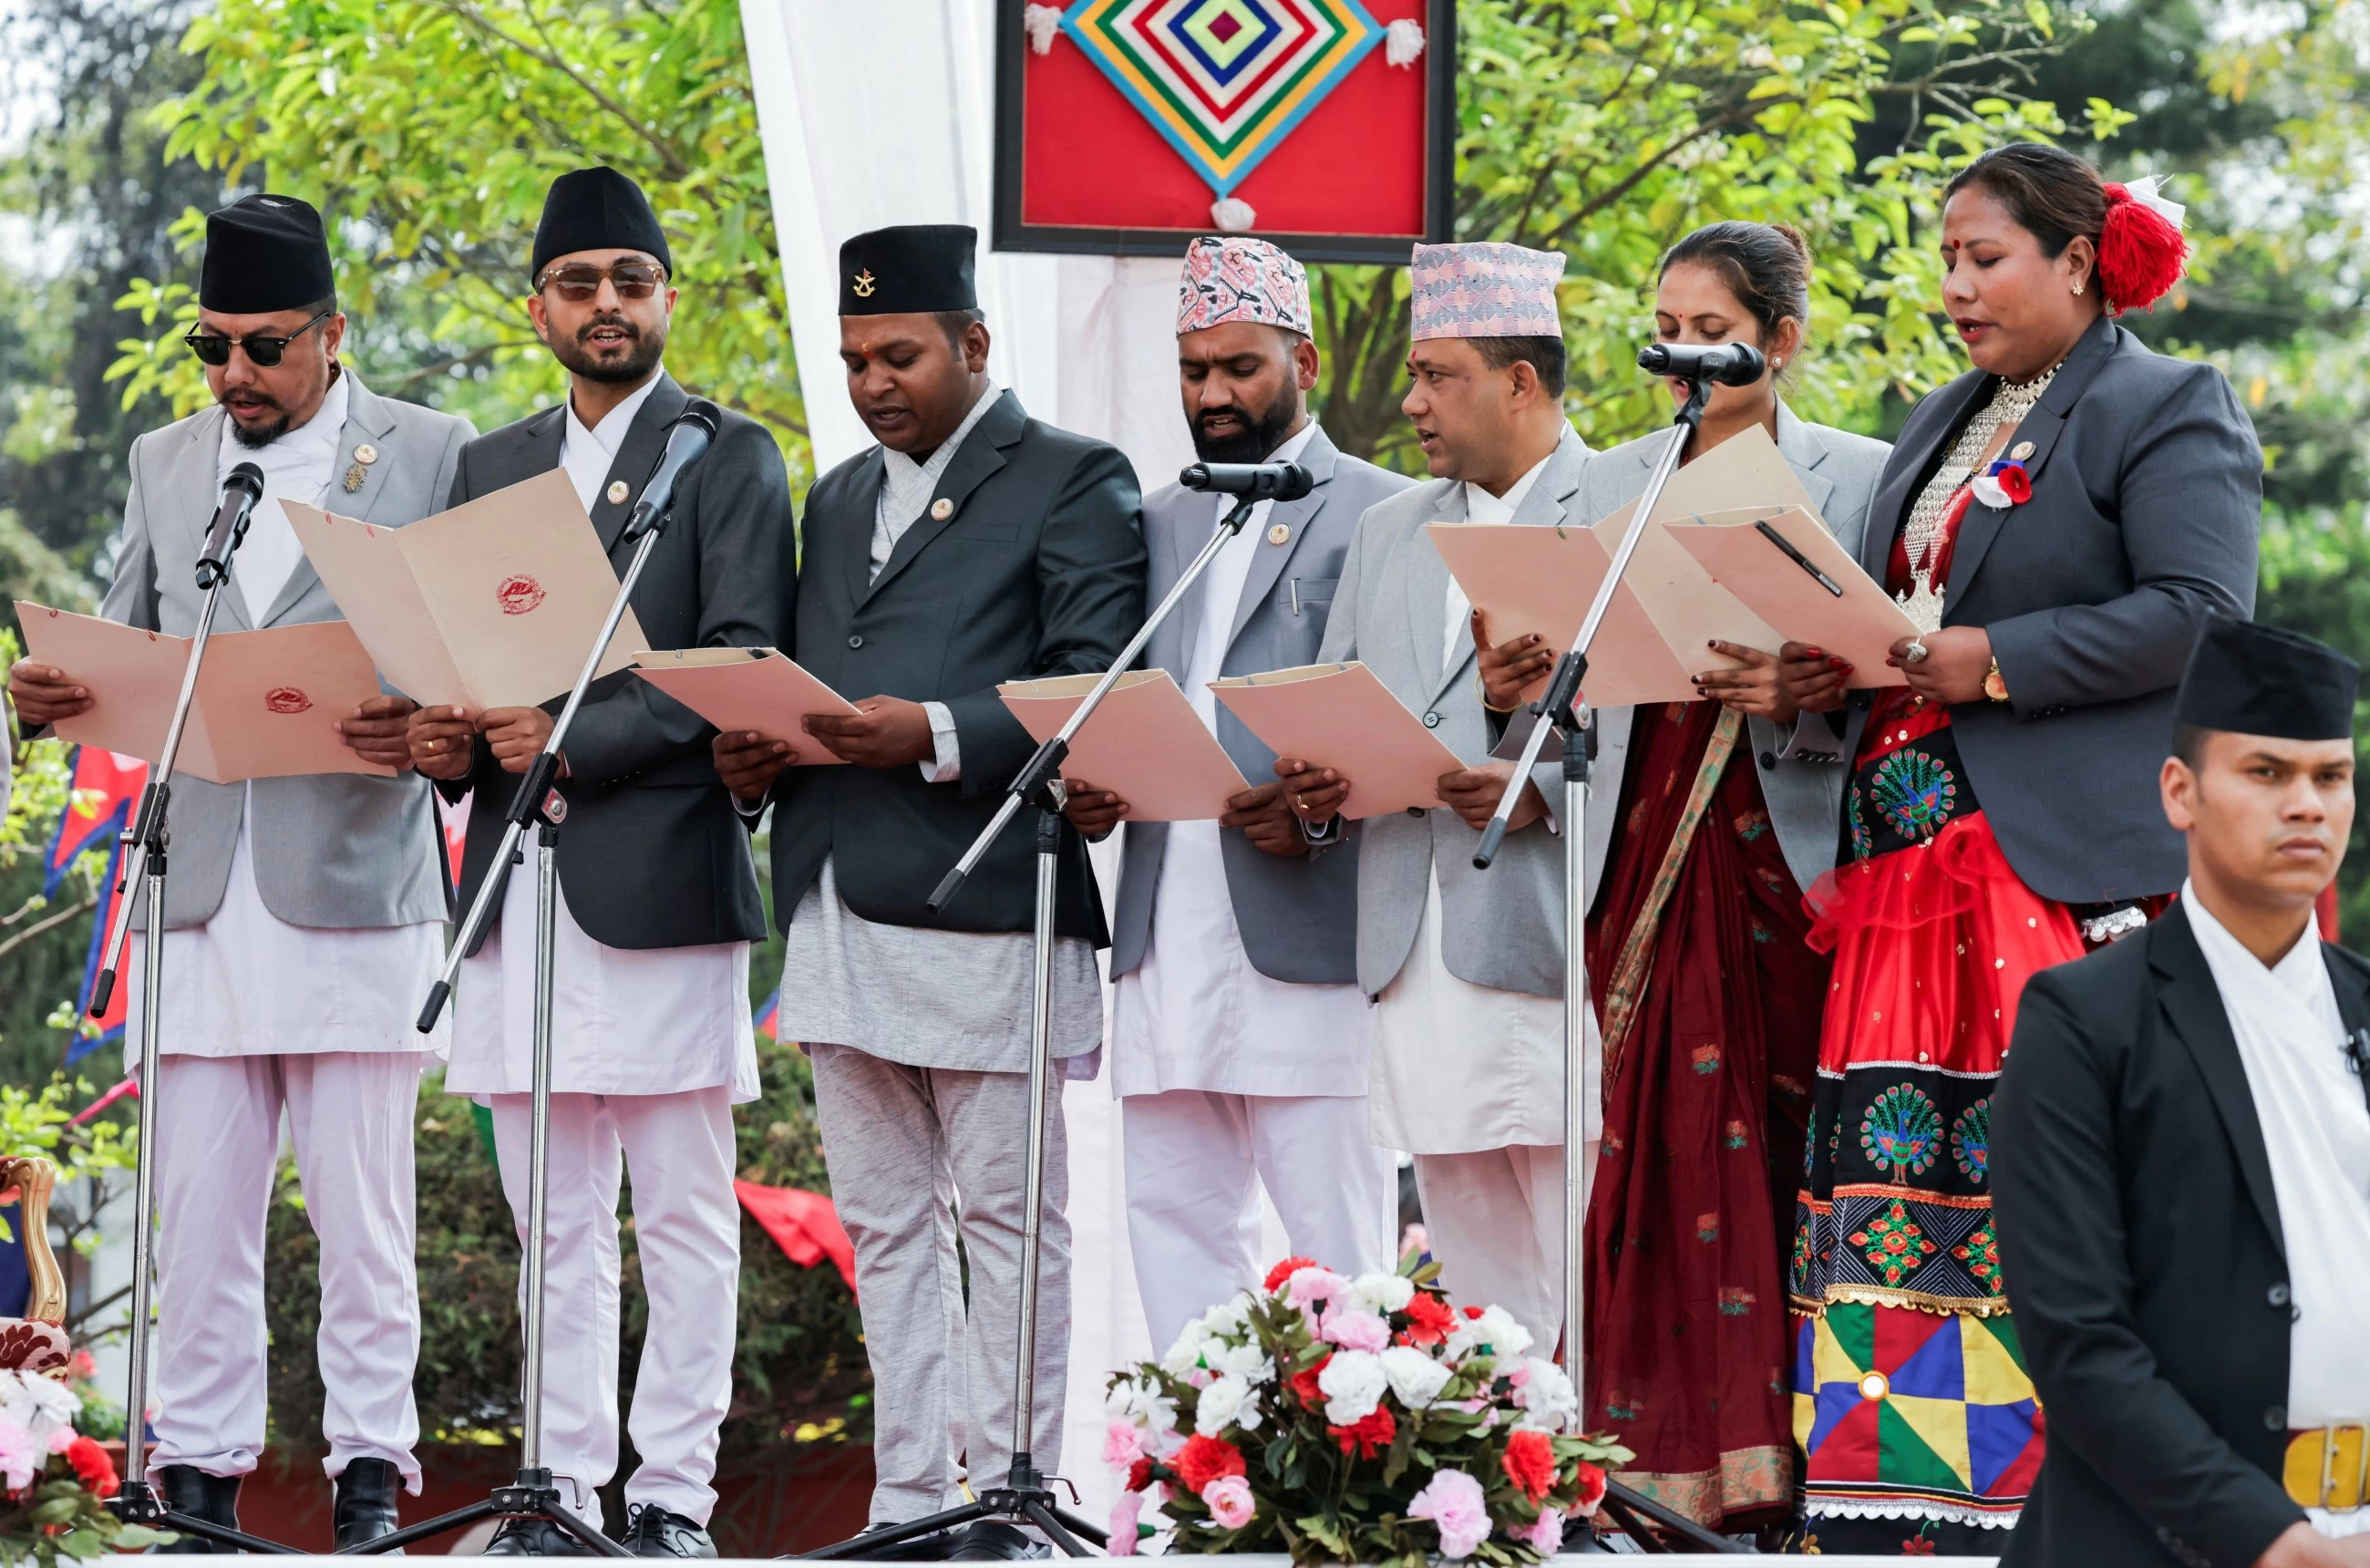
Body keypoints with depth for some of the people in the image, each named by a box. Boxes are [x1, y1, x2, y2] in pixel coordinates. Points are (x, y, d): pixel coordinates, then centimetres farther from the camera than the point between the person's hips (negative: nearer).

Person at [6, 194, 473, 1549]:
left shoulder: (432, 455, 5)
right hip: (199, 890, 4)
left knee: (362, 1206, -2)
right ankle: (200, 1473, 7)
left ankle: (371, 1471, 3)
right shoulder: (167, 464, 18)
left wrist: (430, 724, -20)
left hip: (355, 880, -4)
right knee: (201, 1205, 2)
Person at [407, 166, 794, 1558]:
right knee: (555, 1218, 7)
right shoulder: (491, 469, 20)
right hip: (515, 886, 5)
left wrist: (577, 736, -16)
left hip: (658, 877, -5)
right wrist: (447, 741, -1)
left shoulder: (731, 460, 2)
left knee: (683, 1209, -4)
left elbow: (747, 666, -8)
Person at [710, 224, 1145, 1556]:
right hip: (839, 919, 7)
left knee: (1007, 1218, -4)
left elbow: (1096, 696, -11)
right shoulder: (840, 500, 21)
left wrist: (936, 737, -21)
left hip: (985, 913, -7)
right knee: (885, 1225, 9)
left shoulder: (1074, 483, -2)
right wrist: (752, 756, 3)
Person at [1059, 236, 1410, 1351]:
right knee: (1175, 1223, 5)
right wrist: (1089, 790, 1)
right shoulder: (1159, 523, 22)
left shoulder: (1379, 516, 2)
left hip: (1307, 936, -6)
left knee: (1334, 1239, -6)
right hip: (1165, 942, 6)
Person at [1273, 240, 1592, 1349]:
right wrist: (1314, 788, 0)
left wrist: (1543, 793, -21)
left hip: (1555, 952, -6)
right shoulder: (1389, 532, 22)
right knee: (1472, 1271, 7)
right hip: (1416, 955, 6)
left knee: (1589, 1289, -10)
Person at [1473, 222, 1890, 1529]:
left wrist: (1796, 699, -21)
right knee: (1662, 1140, -5)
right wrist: (1518, 686, -7)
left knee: (1778, 1141, -7)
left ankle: (1773, 1456, -4)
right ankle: (1673, 1458, -5)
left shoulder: (1857, 480, 3)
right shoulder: (1608, 487, 14)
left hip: (1789, 851, -3)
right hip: (1649, 851, 3)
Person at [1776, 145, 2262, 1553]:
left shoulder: (2164, 415, -2)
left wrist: (1993, 662, -15)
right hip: (1913, 854, 8)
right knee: (1892, 1165, 0)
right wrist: (1833, 668, 5)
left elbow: (2199, 615, -13)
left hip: (2073, 858, -8)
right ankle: (1905, 1502, 1)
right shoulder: (1944, 429, 23)